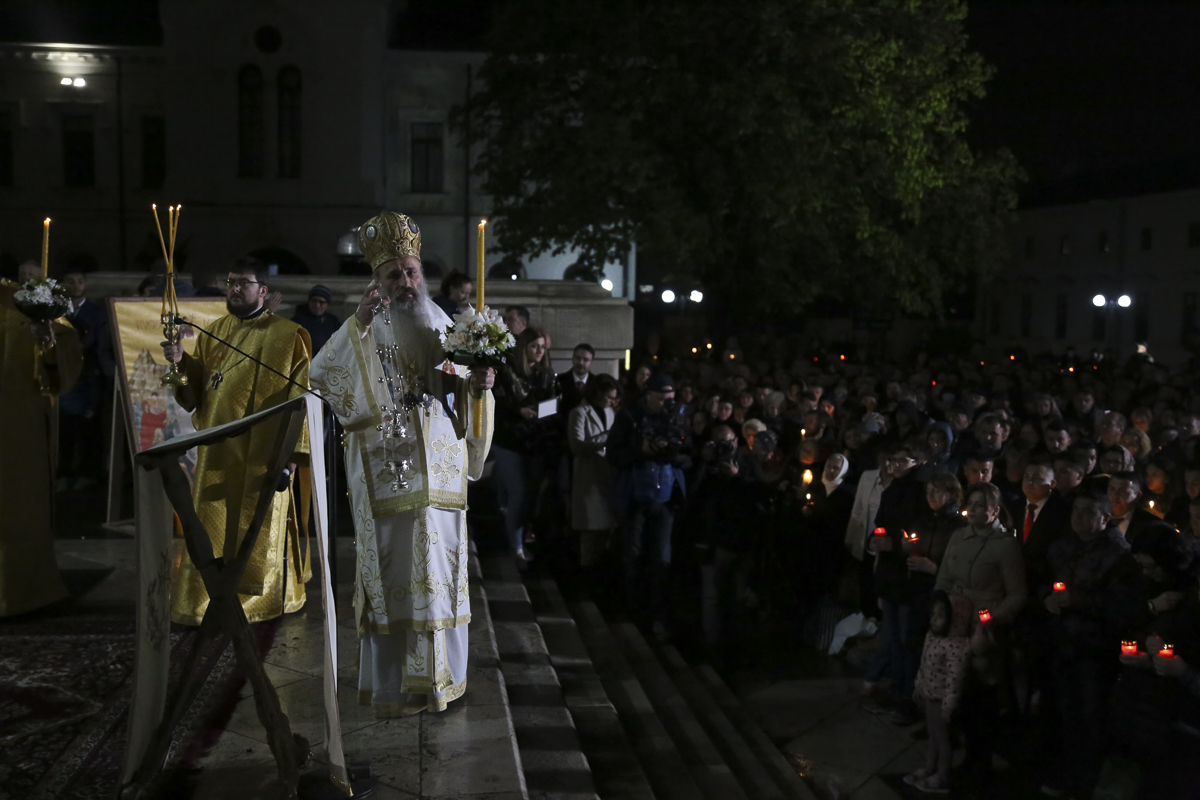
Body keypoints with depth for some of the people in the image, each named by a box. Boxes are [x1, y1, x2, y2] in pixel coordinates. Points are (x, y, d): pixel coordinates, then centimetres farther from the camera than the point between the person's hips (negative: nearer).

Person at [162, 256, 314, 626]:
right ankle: (205, 603, 17)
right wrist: (181, 362, -8)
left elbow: (302, 398, -7)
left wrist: (293, 450, -14)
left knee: (260, 531, 4)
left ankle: (262, 602, 18)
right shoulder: (212, 333, 13)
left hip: (262, 455, -4)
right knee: (213, 533, 6)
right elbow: (196, 392, 12)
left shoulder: (287, 337, -2)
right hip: (217, 453, 4)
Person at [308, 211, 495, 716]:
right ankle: (392, 687, 8)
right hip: (387, 471, -4)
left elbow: (458, 388, 18)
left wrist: (477, 386, -5)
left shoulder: (441, 327, 13)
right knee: (392, 571, -2)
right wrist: (359, 322, -26)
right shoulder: (363, 332, 1)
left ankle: (437, 677, 18)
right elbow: (321, 376, -17)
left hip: (439, 471, 4)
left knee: (439, 568, 6)